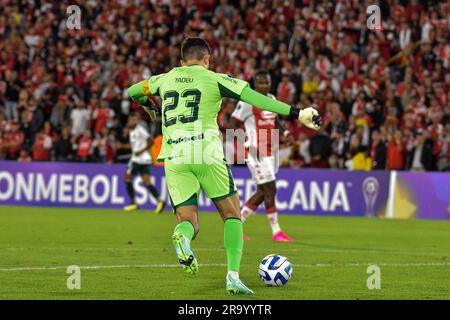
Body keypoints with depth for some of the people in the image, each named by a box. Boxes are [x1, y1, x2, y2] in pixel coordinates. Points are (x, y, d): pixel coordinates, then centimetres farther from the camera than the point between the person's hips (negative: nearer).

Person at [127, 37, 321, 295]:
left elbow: (133, 91, 34)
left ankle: (183, 237, -32)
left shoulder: (165, 79, 17)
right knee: (232, 214, 10)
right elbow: (257, 99, -3)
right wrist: (297, 113, -5)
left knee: (188, 221, 7)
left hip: (174, 158, 3)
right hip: (207, 153, -3)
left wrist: (147, 105, 57)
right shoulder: (214, 79, 6)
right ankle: (233, 277, -6)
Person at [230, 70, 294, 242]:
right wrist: (243, 139, -24)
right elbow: (234, 123, -10)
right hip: (256, 152, -9)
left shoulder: (272, 99, 14)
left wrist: (284, 132, 7)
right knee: (270, 190, -7)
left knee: (262, 192, 10)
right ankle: (276, 231, 1)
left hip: (271, 151, 9)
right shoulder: (248, 100, -11)